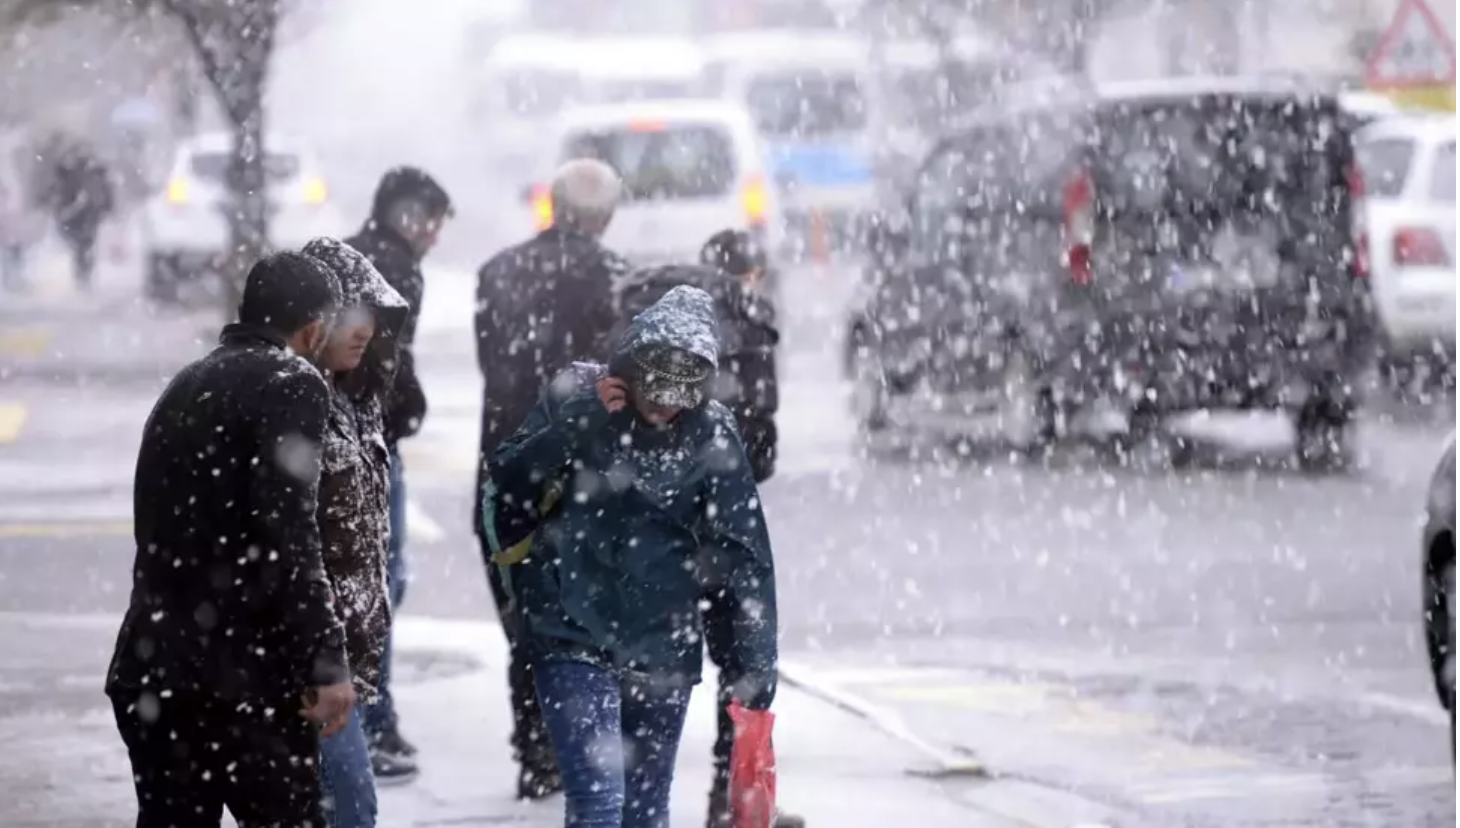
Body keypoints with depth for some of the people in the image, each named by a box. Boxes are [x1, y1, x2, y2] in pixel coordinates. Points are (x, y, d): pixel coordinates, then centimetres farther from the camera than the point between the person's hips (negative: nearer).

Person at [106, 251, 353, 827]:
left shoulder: (186, 387, 19)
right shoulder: (290, 385, -7)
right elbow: (288, 536, -17)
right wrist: (325, 661, -18)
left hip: (147, 670, 7)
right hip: (243, 672, -7)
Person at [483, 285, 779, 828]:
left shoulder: (710, 435, -3)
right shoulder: (575, 398, -5)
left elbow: (745, 555, -1)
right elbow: (504, 492, -8)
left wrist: (758, 666, -3)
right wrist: (574, 423, -20)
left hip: (663, 649, 2)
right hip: (573, 640, -2)